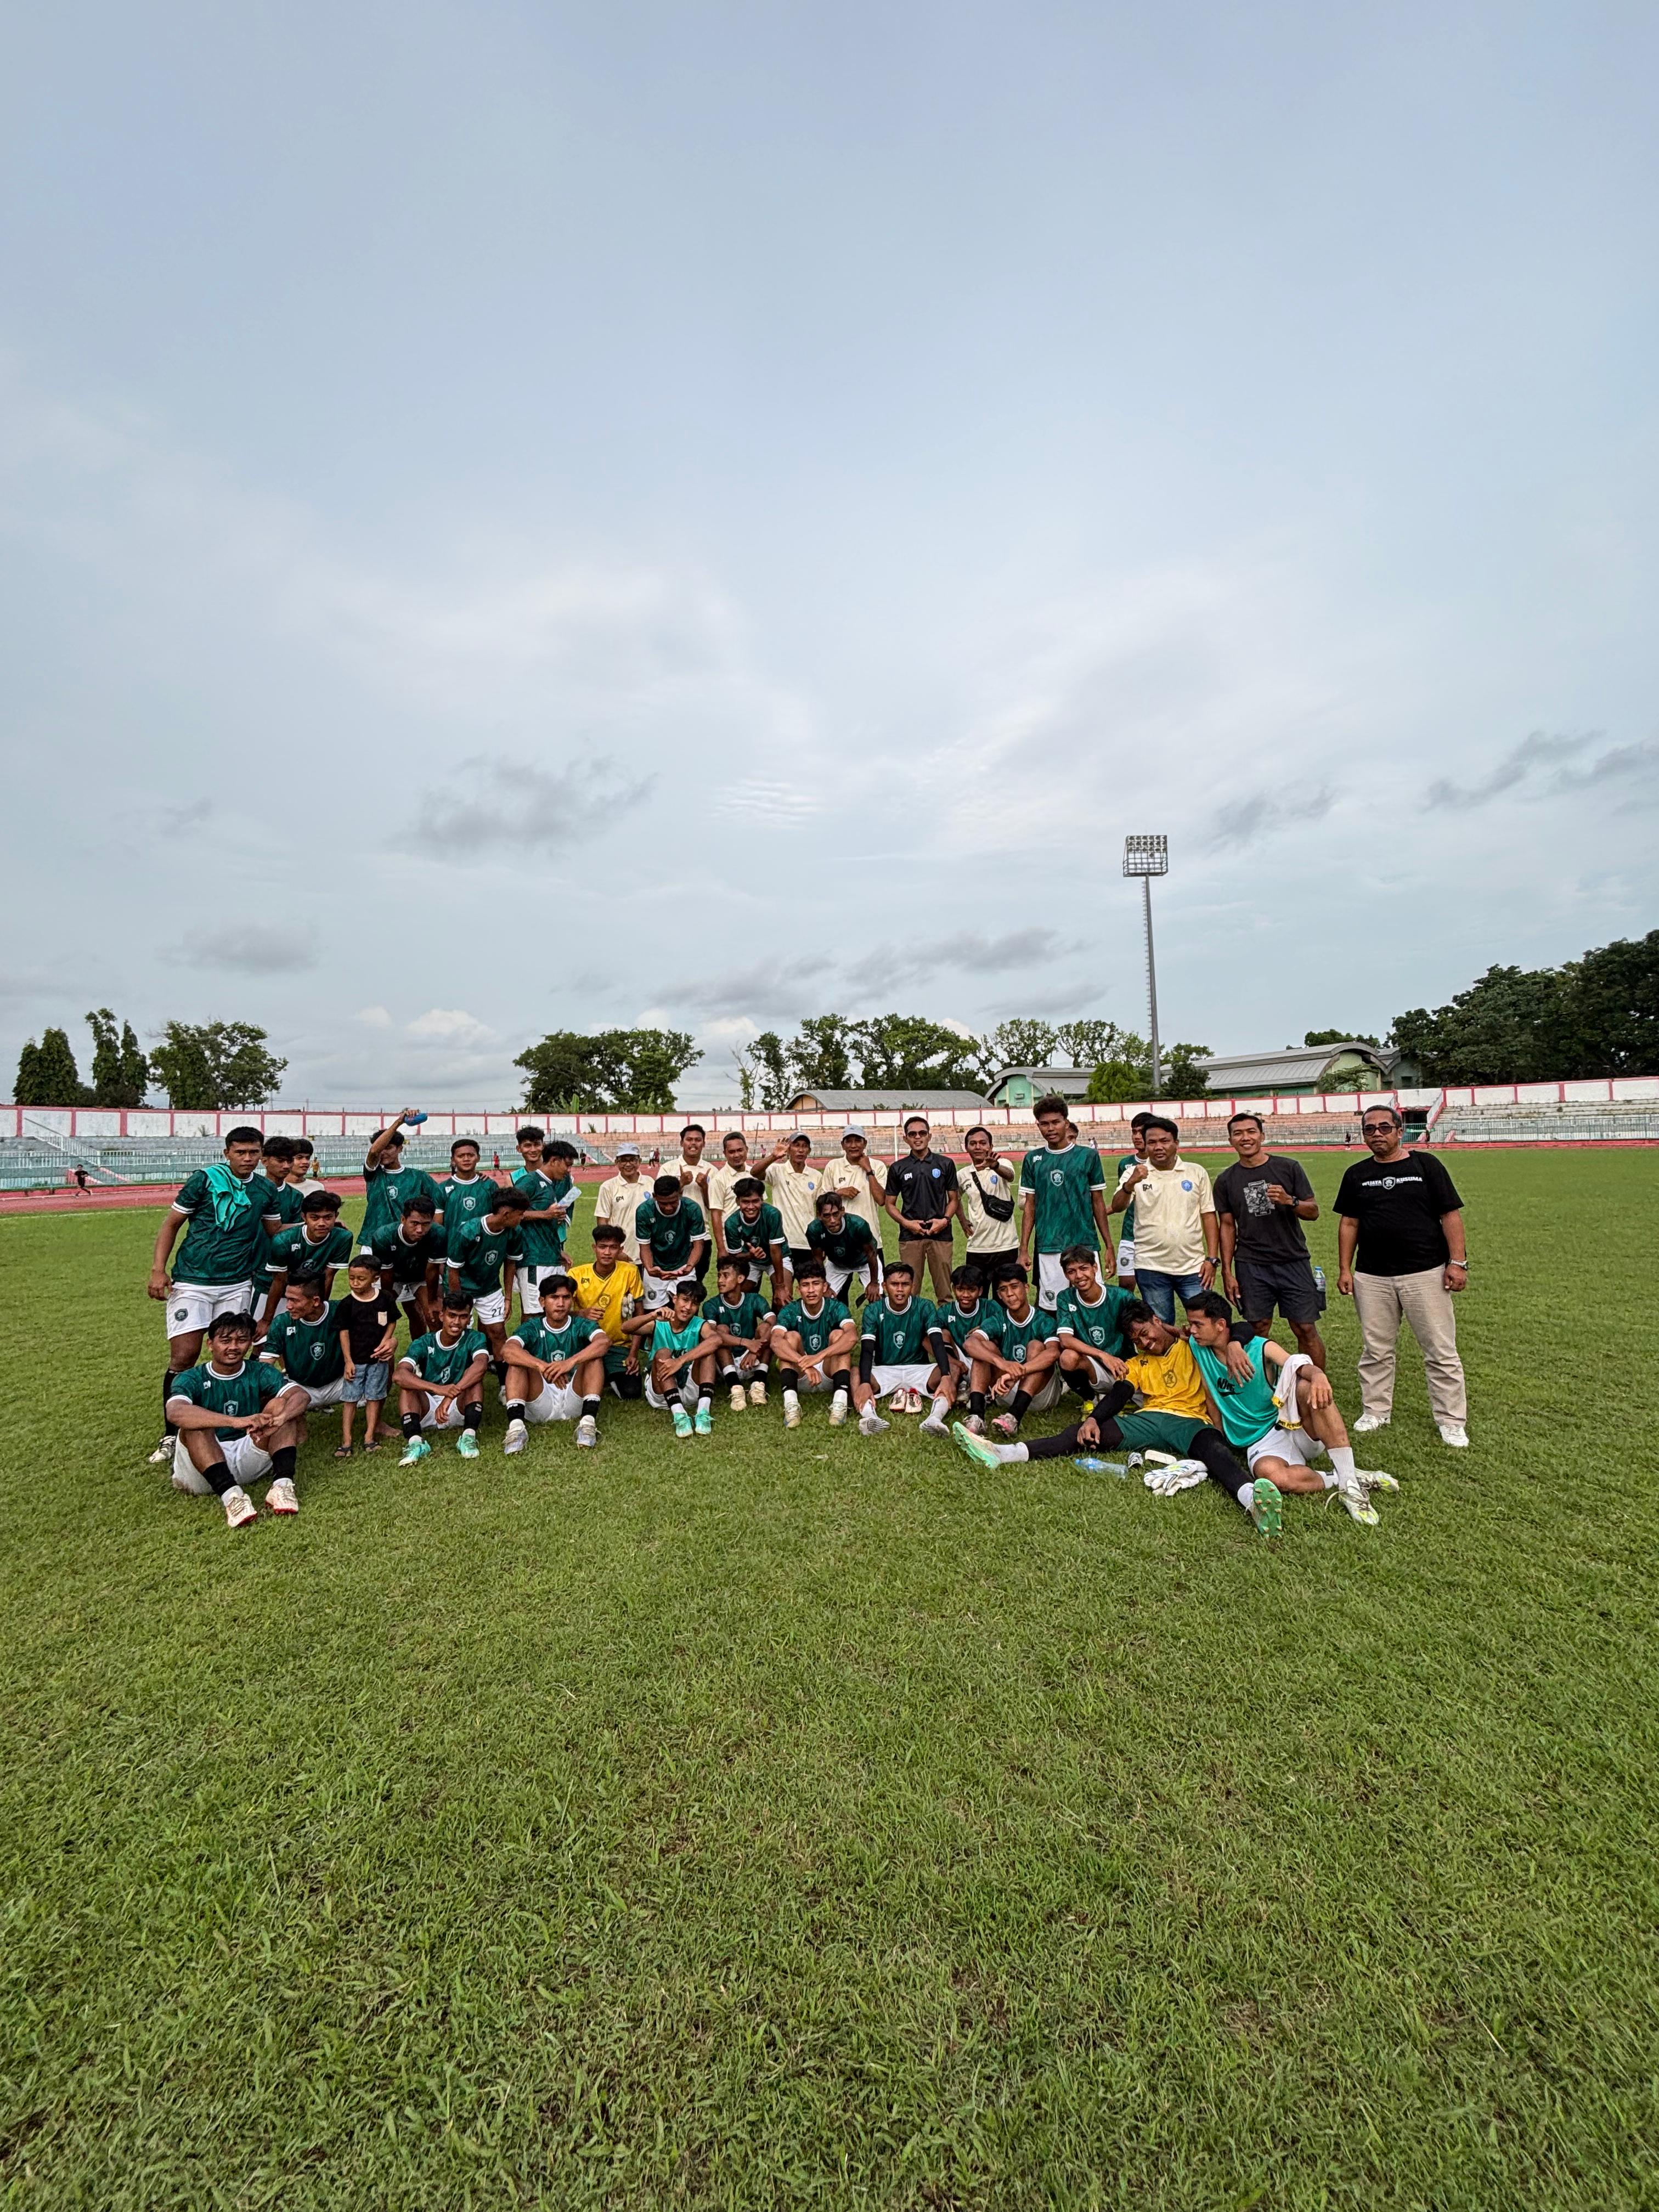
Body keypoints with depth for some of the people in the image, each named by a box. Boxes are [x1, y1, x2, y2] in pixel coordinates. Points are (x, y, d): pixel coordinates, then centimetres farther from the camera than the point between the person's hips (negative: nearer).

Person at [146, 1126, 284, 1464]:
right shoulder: (205, 1179, -5)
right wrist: (158, 1270, -9)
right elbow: (171, 1224, -1)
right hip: (192, 1282, -3)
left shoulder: (266, 1189, 6)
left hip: (237, 1285, 3)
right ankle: (170, 1437, 8)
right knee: (183, 1357, -7)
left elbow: (276, 1231, 17)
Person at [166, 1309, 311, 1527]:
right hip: (202, 1468, -2)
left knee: (281, 1404, -15)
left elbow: (302, 1395, -15)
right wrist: (237, 1421, -43)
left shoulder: (259, 1373, 2)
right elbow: (175, 1412, -29)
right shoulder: (192, 1378, -4)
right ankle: (230, 1495, -42)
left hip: (249, 1458, 2)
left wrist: (278, 1419, -39)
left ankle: (283, 1484, -32)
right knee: (195, 1422, -26)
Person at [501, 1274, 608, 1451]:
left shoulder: (580, 1325, 1)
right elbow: (509, 1350, -21)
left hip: (574, 1402, 0)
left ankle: (588, 1421, -33)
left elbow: (604, 1341, -22)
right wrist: (542, 1366, -39)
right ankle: (516, 1426, -34)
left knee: (594, 1356, -20)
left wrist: (571, 1362, -39)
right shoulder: (532, 1327, 2)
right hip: (540, 1405, 1)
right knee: (517, 1361, -18)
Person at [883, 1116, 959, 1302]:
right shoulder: (898, 1168, 6)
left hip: (941, 1234, 0)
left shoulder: (946, 1164, 6)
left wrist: (945, 1220, -8)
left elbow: (954, 1199, 9)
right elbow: (890, 1204, 9)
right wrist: (906, 1223, -7)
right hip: (910, 1236, 0)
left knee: (945, 1291, 3)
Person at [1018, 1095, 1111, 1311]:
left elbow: (1098, 1202, 6)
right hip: (1047, 1247, 1)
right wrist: (1024, 1250, 3)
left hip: (1084, 1244, -1)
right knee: (1049, 1307, 5)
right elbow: (1029, 1206, 8)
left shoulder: (1088, 1155, 1)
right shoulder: (1033, 1159, 5)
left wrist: (1109, 1245, 3)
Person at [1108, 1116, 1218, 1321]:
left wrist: (1212, 1258, -1)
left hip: (1193, 1266, 1)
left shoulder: (1196, 1173, 5)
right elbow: (1117, 1208, -14)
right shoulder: (1135, 1173, 0)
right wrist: (1130, 1184, -34)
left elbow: (1209, 1215, 6)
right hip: (1151, 1267, -1)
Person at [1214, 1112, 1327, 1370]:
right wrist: (1227, 1272, 2)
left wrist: (1289, 1201, -18)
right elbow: (1227, 1226, 7)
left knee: (1306, 1329, 1)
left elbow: (1313, 1212, 4)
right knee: (1259, 1330, 3)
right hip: (1251, 1266, 1)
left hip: (1293, 1262, 0)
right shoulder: (1226, 1180, 5)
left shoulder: (1289, 1168, 2)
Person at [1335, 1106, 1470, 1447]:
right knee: (1376, 1351, 10)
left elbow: (1451, 1215, 0)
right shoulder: (1356, 1174, 9)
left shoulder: (1426, 1165, 1)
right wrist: (1345, 1269, 6)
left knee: (1441, 1351, 4)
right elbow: (1349, 1224, 10)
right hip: (1371, 1277, 2)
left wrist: (1458, 1262, -7)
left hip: (1426, 1273, -2)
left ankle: (1451, 1420, 18)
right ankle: (1376, 1412, 23)